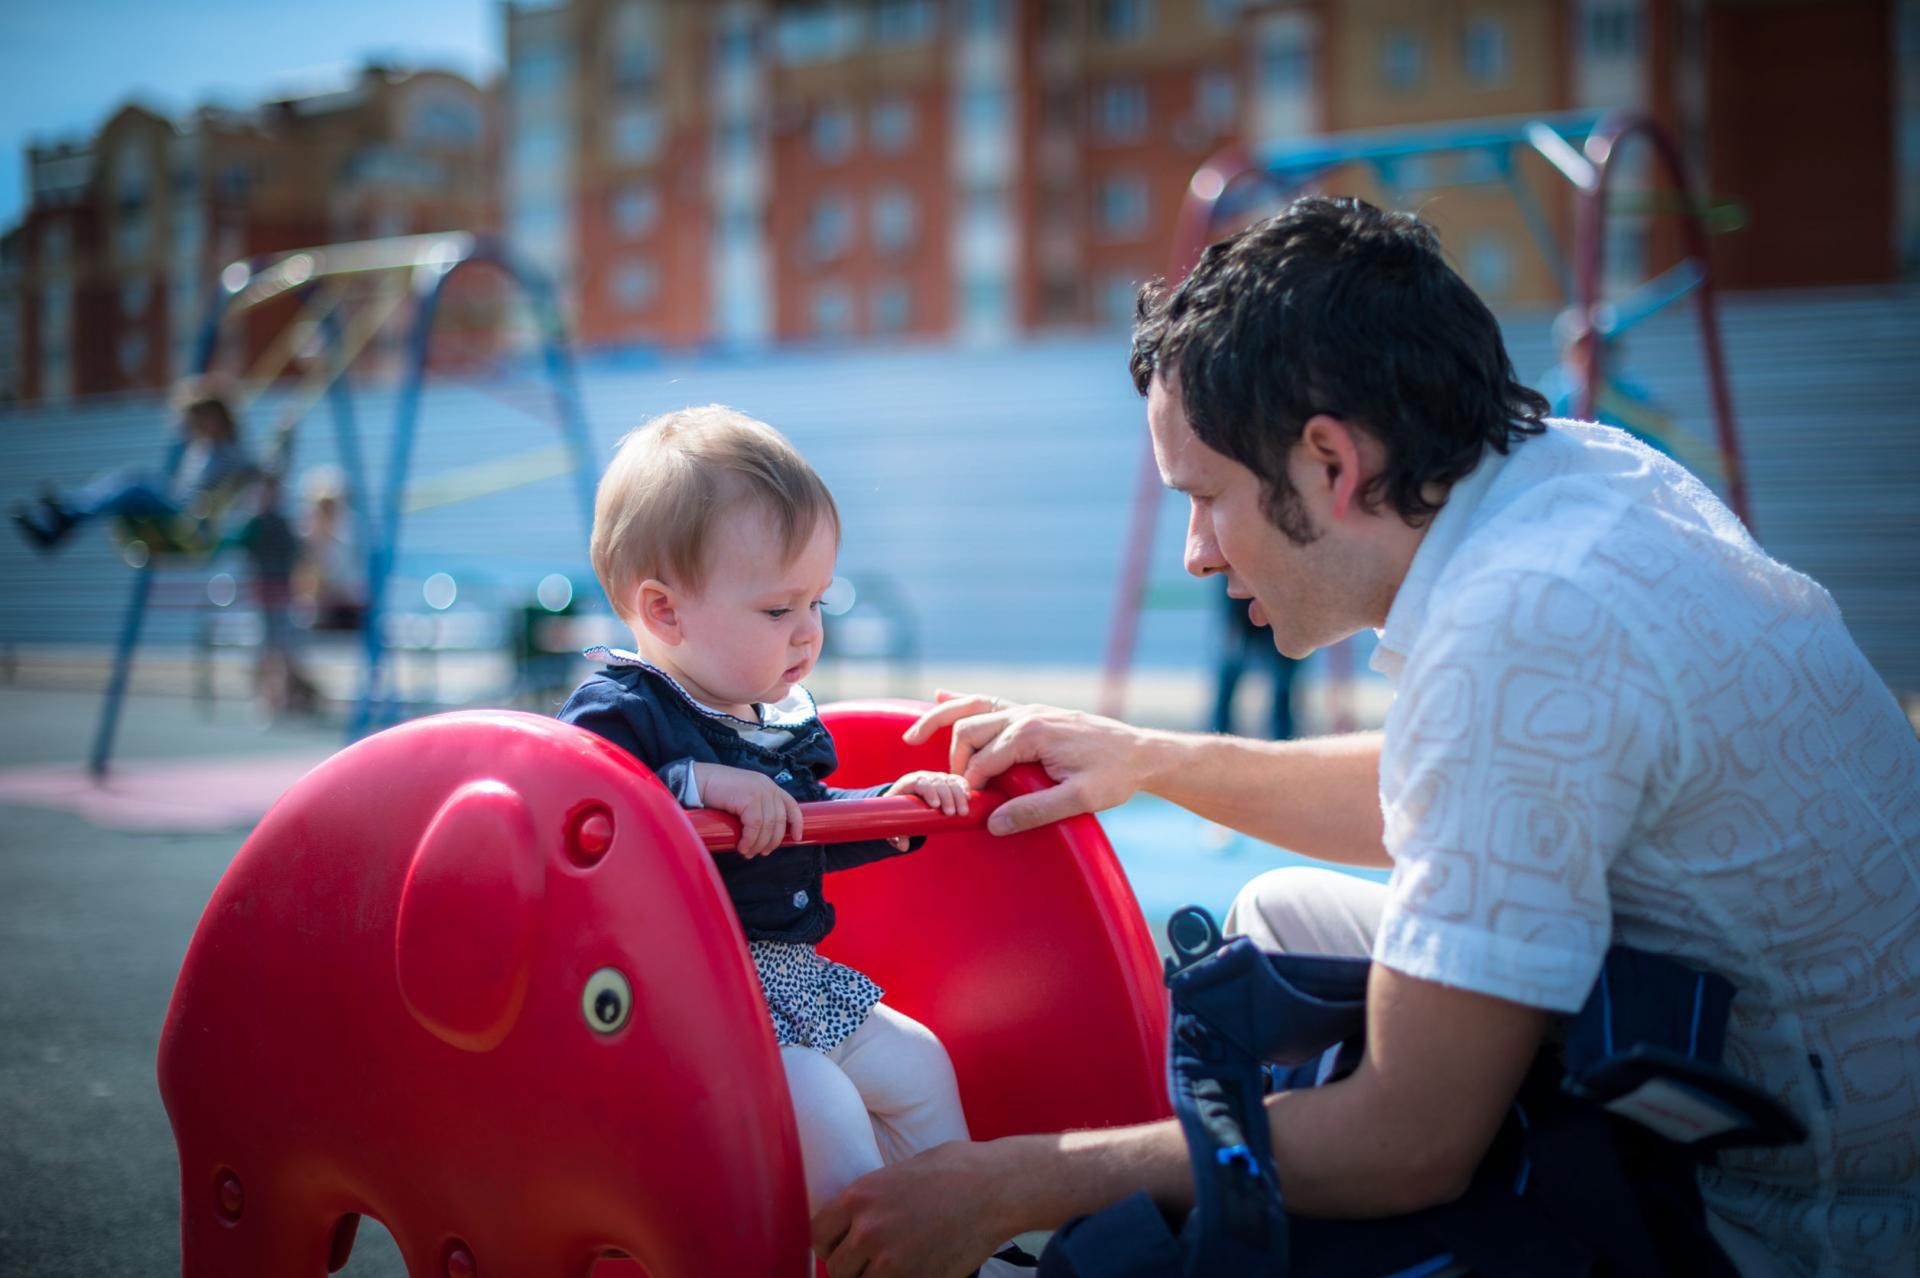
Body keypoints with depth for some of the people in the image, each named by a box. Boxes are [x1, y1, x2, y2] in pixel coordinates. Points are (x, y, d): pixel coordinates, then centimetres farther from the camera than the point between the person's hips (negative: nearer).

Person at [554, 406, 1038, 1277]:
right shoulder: (617, 714, -17)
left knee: (915, 1063, 16)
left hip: (792, 977, 10)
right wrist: (696, 783, -39)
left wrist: (889, 809, 14)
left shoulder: (780, 716, 12)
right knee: (817, 1101, -25)